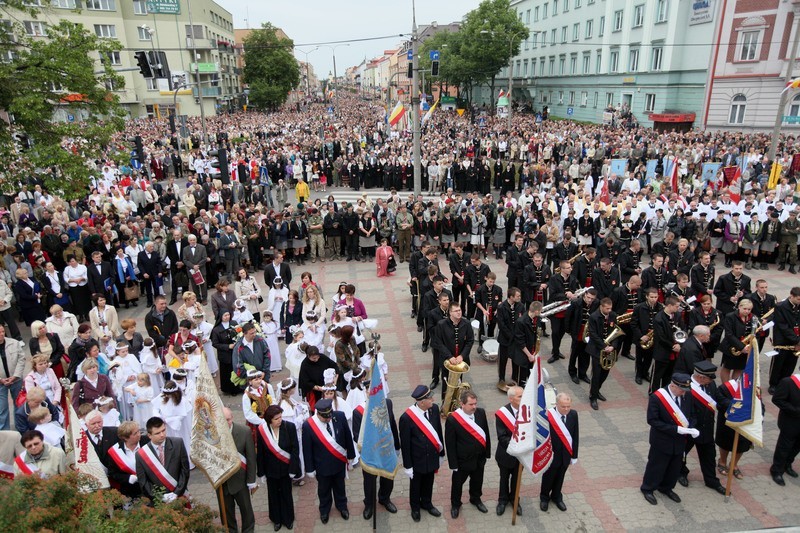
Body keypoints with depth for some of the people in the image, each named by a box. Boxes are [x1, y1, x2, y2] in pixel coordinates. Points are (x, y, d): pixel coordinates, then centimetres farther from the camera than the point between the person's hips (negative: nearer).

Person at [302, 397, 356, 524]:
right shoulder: (308, 425, -26)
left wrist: (351, 455, 3)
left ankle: (342, 506, 52)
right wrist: (310, 469, -6)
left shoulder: (340, 416, -21)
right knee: (324, 490, 23)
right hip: (322, 465, -2)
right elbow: (307, 449, -14)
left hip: (339, 462, 2)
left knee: (340, 486, 26)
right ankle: (324, 510, 50)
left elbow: (348, 437, -6)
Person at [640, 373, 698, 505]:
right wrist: (676, 429, -27)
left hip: (680, 440, 6)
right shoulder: (657, 397, -26)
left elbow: (691, 415, 5)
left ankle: (666, 488, 45)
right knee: (656, 466, 11)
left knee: (675, 468, 21)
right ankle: (647, 489, 33)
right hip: (662, 441, -5)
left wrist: (692, 428, -16)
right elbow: (652, 420, -23)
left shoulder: (687, 395, -8)